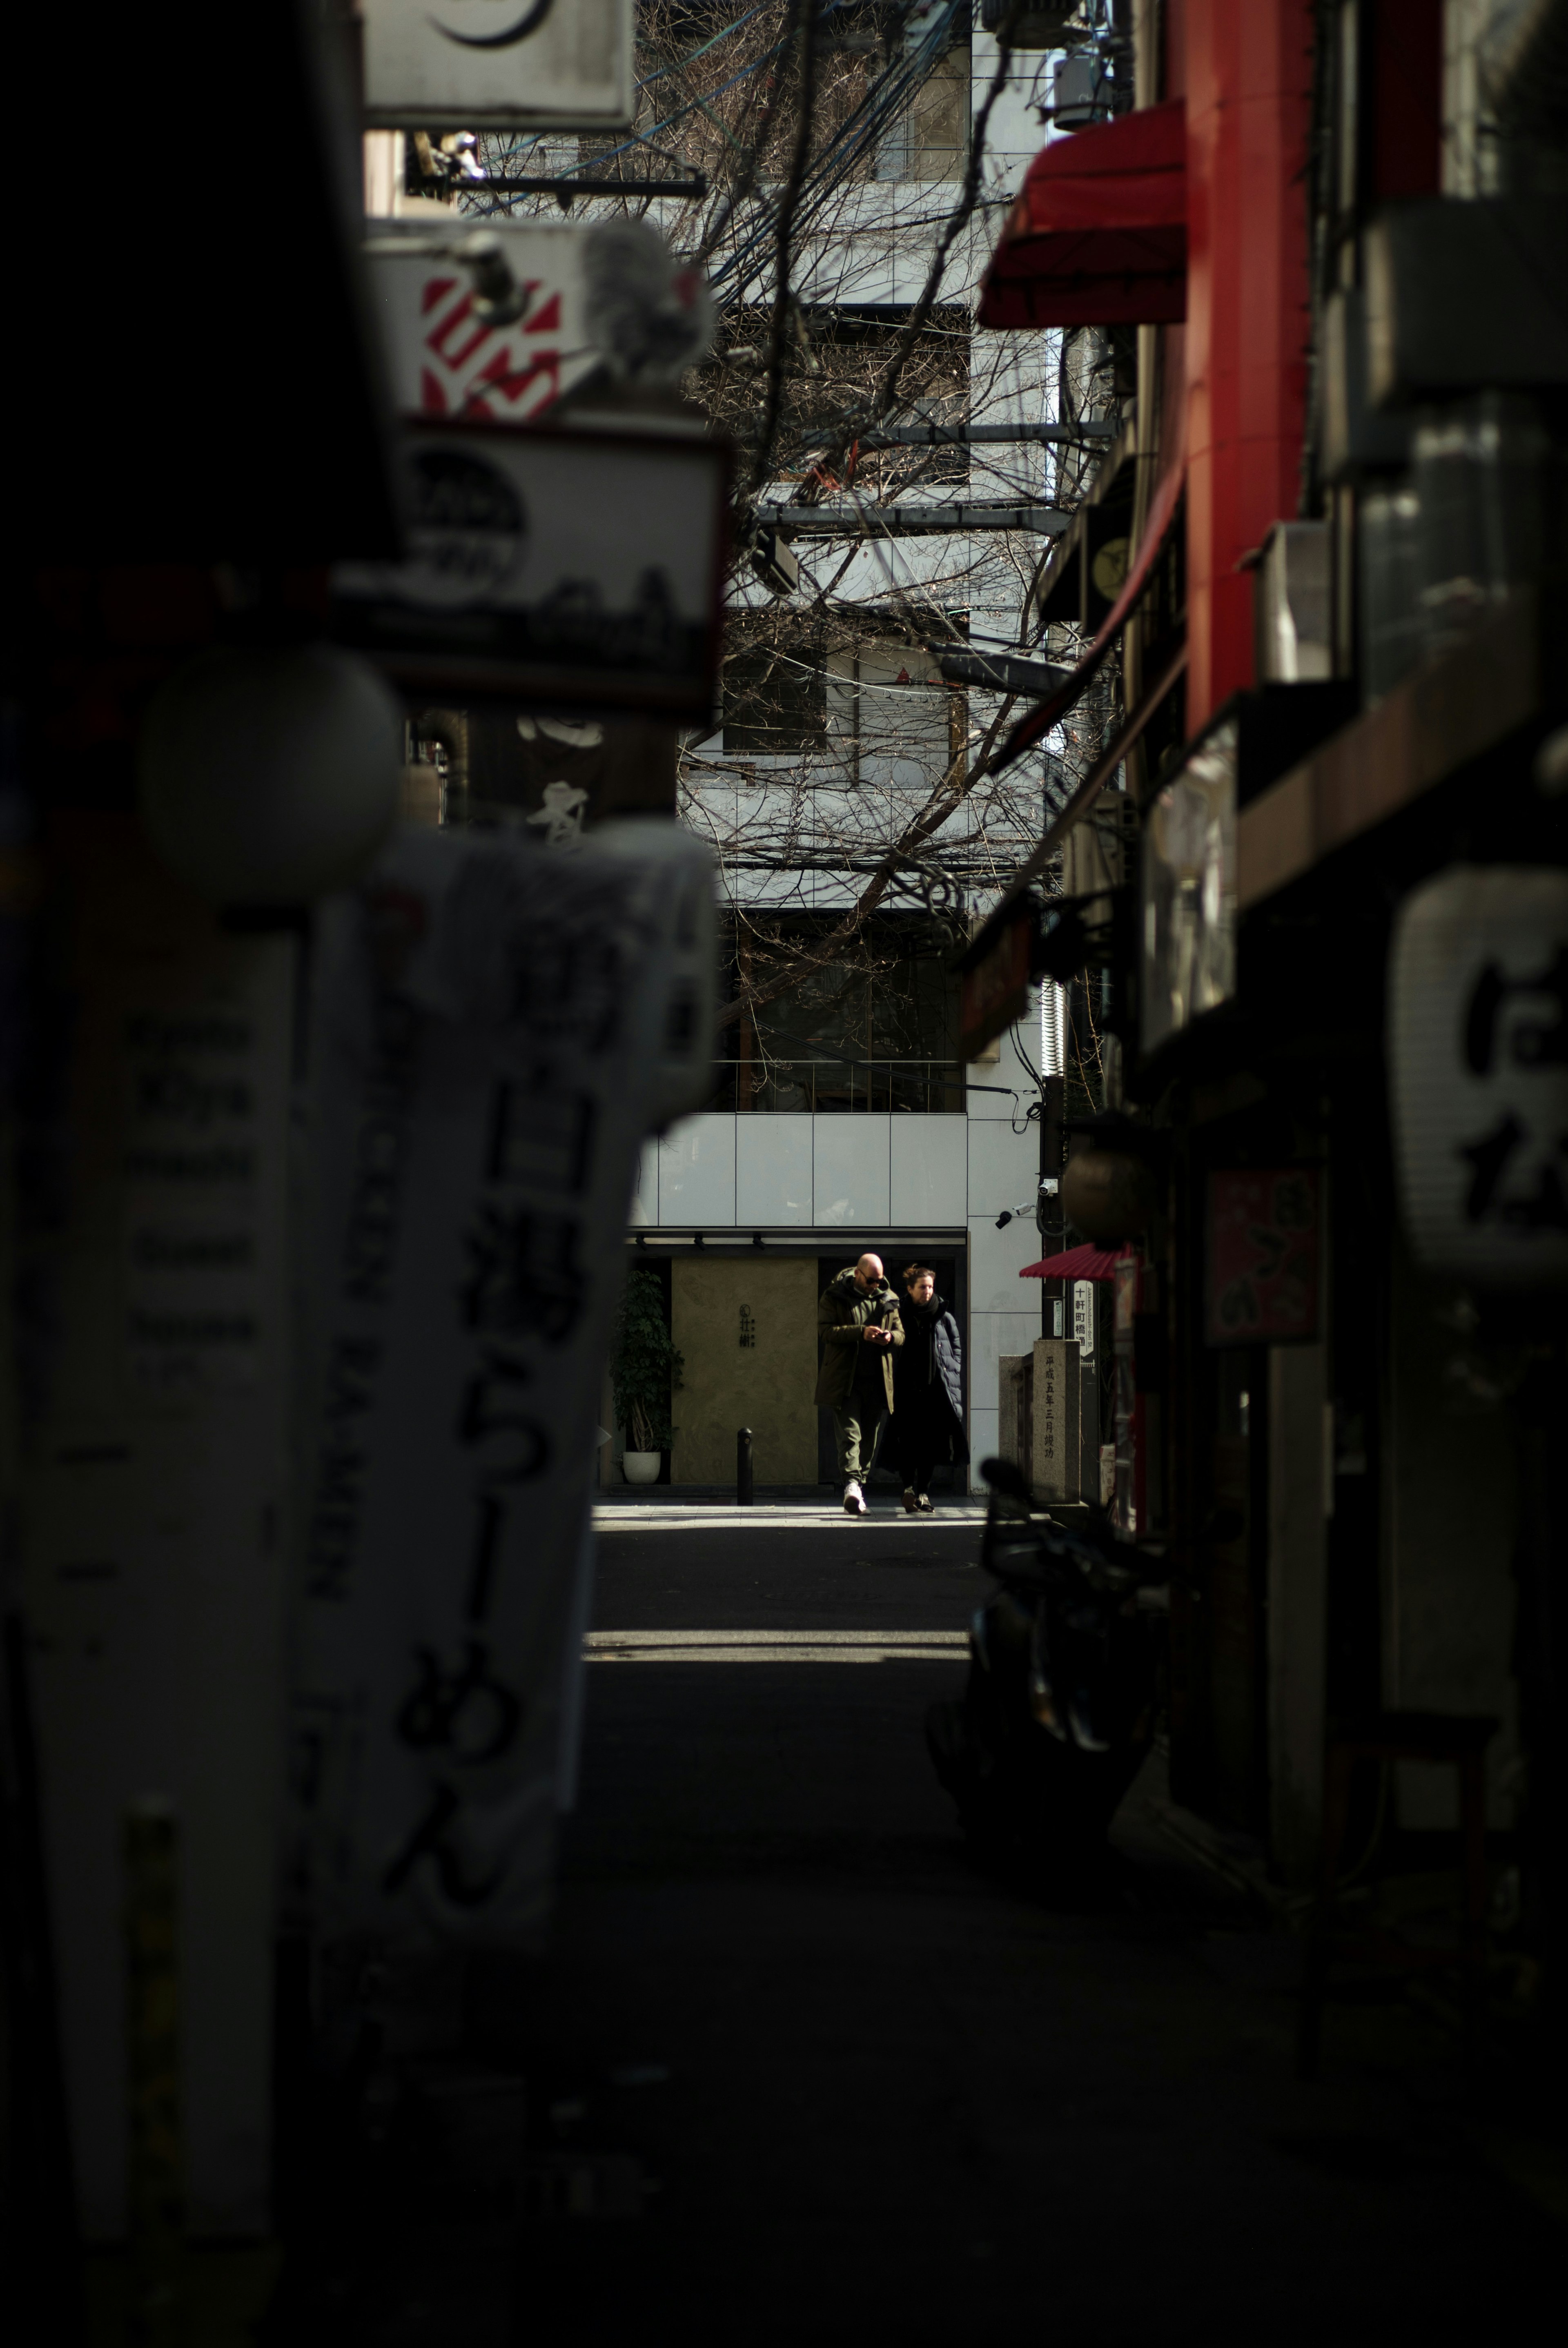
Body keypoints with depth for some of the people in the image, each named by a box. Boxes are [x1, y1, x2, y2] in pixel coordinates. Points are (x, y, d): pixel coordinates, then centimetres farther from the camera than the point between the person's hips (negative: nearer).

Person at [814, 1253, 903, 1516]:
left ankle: (856, 1491, 17)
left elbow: (901, 1333, 17)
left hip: (877, 1380, 5)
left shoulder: (887, 1300, 13)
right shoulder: (833, 1297, 0)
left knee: (869, 1437, 8)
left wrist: (890, 1337, -9)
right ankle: (852, 1486, -26)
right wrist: (861, 1333, -21)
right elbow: (825, 1330, -11)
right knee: (850, 1434, -15)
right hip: (845, 1381, -5)